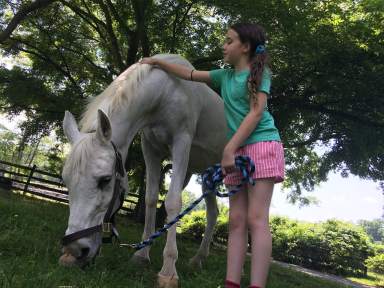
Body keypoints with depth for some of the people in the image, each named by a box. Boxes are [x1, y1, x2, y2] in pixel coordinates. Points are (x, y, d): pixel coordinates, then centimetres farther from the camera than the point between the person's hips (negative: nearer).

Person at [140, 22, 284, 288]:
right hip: (238, 151, 7)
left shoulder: (259, 72, 1)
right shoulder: (226, 76, 20)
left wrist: (229, 149, -19)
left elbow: (256, 113, -12)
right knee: (237, 220, -1)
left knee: (256, 219, -14)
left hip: (262, 145, -6)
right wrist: (159, 63, 23)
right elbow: (191, 75, 26)